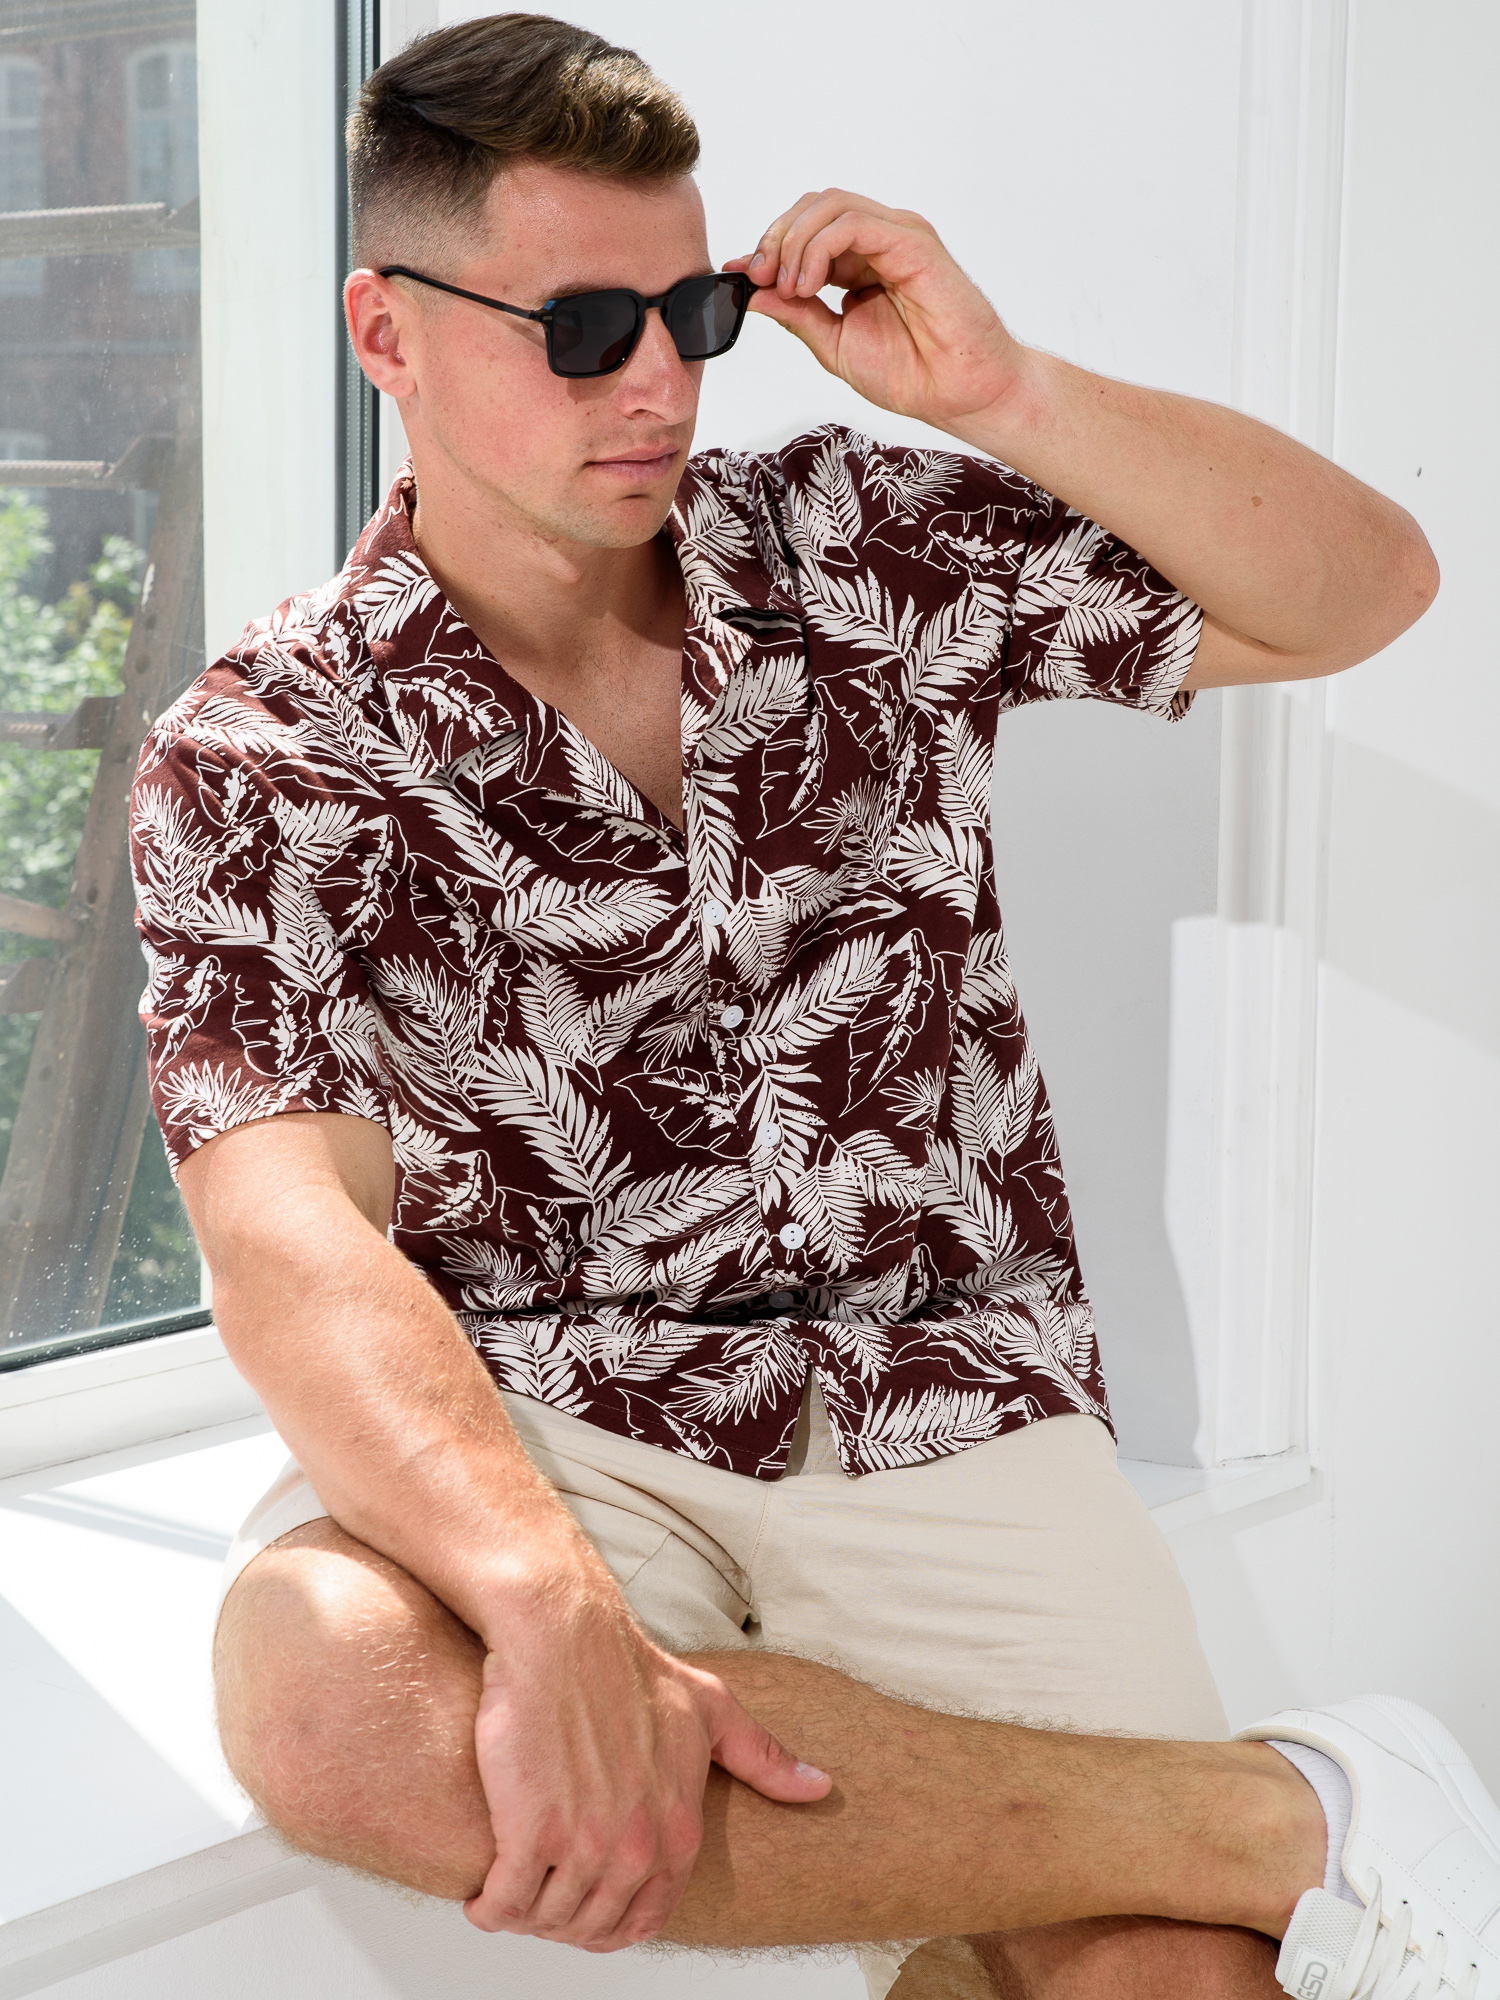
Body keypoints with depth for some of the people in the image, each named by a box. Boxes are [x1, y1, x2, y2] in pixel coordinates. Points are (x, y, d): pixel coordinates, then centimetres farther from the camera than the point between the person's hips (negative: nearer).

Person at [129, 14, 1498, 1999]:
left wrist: (1002, 392, -6)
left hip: (946, 1404, 1)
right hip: (530, 1430, 0)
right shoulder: (259, 759, -2)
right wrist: (555, 1602, -35)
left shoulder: (864, 551, 9)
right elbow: (293, 1240, -16)